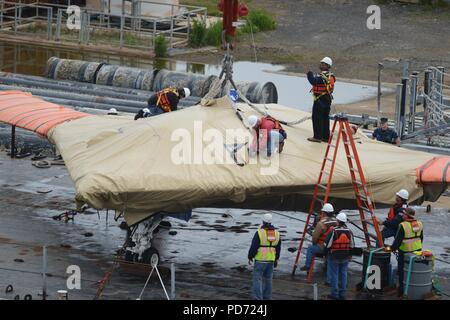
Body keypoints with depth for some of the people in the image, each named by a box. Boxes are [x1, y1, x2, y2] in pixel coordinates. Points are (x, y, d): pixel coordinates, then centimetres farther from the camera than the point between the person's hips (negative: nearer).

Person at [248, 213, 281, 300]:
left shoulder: (259, 233, -12)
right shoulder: (276, 233, 6)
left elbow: (253, 247, -11)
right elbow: (278, 248, 14)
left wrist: (250, 257, 3)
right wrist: (276, 259, 26)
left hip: (260, 260, -5)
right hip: (271, 260, 5)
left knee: (257, 279, -3)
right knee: (268, 279, 14)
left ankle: (258, 298, -11)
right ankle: (267, 298, 17)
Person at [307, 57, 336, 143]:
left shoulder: (322, 76, -19)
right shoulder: (331, 76, 11)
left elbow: (314, 81, -31)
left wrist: (310, 75, -17)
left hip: (320, 100, -9)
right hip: (328, 99, 9)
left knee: (317, 118, -3)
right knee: (325, 118, 13)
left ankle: (317, 136, -3)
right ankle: (326, 136, 17)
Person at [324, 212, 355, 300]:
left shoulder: (333, 231, -18)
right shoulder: (349, 232, -2)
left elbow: (328, 244, -12)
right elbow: (352, 246, 6)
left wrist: (326, 254, 3)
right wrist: (349, 255, 19)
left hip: (334, 257, -4)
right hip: (345, 258, 4)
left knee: (333, 275, 5)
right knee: (343, 274, 12)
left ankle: (335, 294, 6)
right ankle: (342, 294, 16)